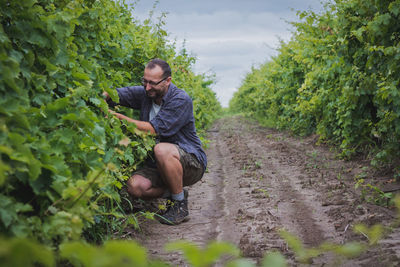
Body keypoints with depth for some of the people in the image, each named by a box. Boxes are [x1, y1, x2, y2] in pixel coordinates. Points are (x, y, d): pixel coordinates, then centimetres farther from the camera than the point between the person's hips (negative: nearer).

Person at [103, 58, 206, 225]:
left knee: (161, 149, -37)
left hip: (192, 163, -6)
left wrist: (120, 117, -25)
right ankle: (175, 192, 8)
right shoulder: (145, 93, 3)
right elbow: (111, 94, 0)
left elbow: (153, 129, -24)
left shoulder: (181, 100, -18)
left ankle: (180, 205, -17)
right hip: (160, 166, 6)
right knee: (134, 186, -21)